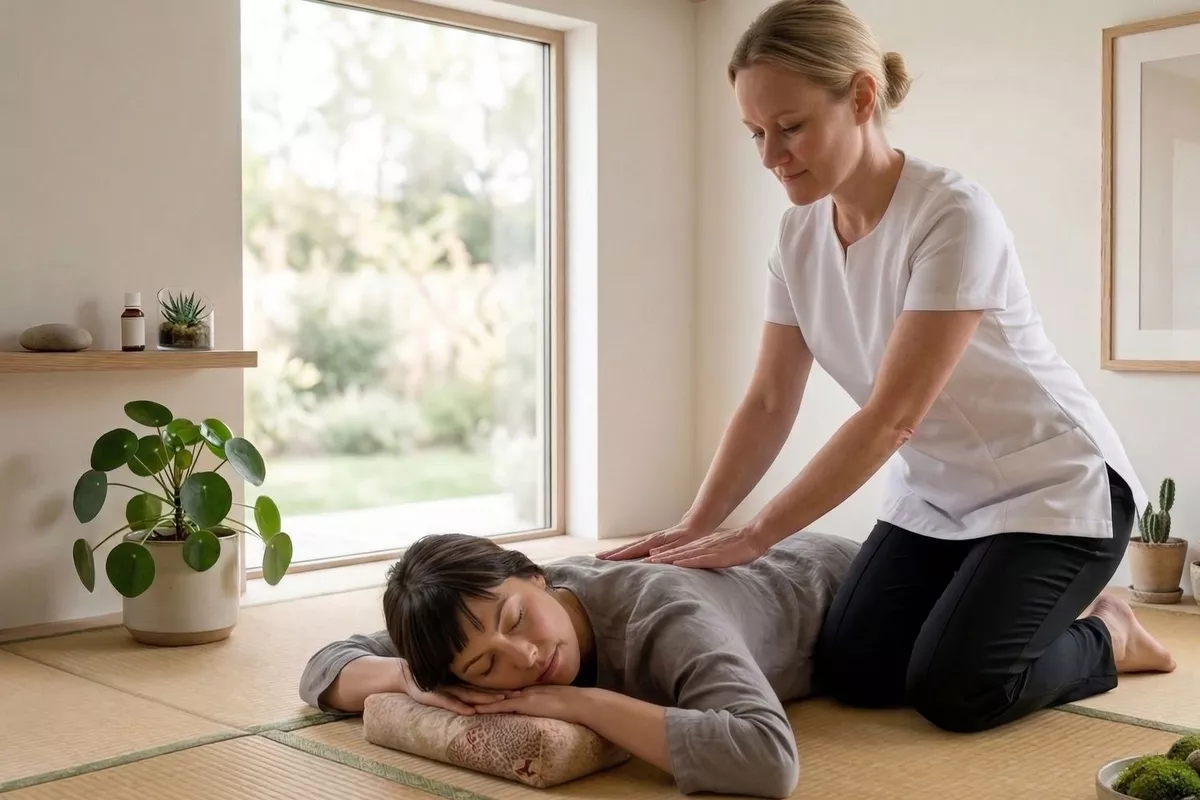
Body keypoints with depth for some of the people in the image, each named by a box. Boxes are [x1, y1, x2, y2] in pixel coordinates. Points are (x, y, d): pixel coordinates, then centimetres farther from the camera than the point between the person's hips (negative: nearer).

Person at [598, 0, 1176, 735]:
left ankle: (1106, 635, 11)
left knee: (951, 689, -20)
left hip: (1054, 485, -6)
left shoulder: (952, 214, -26)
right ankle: (1056, 617, 17)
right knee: (852, 672, -8)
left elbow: (892, 416, -29)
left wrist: (753, 538, -29)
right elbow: (769, 406, -5)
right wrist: (694, 529, -17)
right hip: (936, 494, 7)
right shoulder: (799, 235, -5)